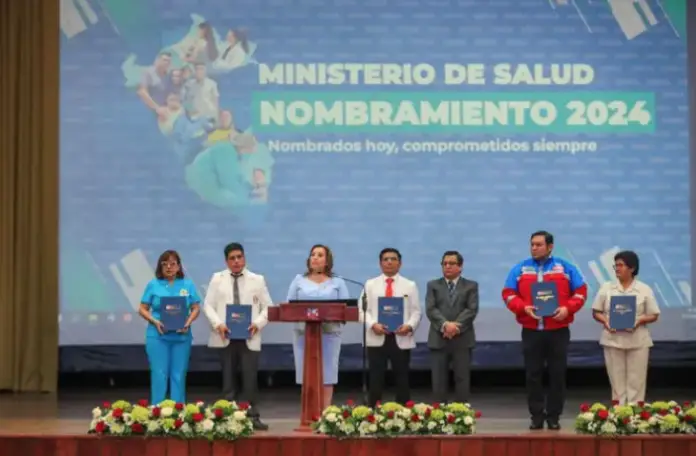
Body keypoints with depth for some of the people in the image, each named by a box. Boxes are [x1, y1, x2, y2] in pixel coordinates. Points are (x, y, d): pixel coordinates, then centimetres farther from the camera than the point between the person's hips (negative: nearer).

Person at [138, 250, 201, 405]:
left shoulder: (188, 285, 7)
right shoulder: (153, 285, 4)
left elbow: (196, 308, 7)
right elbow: (143, 309, 4)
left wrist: (188, 323, -11)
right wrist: (155, 322, -13)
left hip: (181, 336, 1)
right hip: (157, 336, -1)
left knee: (179, 375, 5)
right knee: (159, 375, -1)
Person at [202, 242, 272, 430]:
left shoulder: (258, 280, 10)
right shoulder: (217, 279, 10)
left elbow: (267, 307, 7)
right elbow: (208, 305, 4)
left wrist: (258, 324, -10)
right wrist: (218, 324, -12)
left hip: (250, 337, 0)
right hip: (225, 337, 0)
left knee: (250, 378, -6)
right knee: (228, 379, 3)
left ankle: (253, 417, -2)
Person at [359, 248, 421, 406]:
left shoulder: (410, 285, 11)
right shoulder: (370, 285, 11)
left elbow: (416, 311, 4)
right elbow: (363, 310, 2)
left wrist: (410, 326, -16)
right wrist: (373, 324, -16)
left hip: (401, 339, 0)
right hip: (376, 338, 0)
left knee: (402, 379, 3)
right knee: (376, 379, -1)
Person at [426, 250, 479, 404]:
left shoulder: (471, 286, 10)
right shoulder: (433, 285, 12)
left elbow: (472, 310, -4)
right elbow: (430, 309, -3)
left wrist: (456, 325, -17)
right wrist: (445, 324, -19)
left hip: (462, 339, -1)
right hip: (438, 339, 1)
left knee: (462, 379, 0)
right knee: (439, 380, 1)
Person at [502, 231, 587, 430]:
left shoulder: (565, 267, 5)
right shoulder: (520, 269, 7)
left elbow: (580, 291, 4)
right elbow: (508, 294, 2)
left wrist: (567, 308, -13)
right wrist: (524, 308, -15)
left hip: (558, 330, 0)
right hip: (531, 331, 1)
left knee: (557, 374, 2)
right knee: (533, 375, 2)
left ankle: (554, 416, 10)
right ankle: (536, 416, 9)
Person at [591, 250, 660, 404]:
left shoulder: (644, 289, 2)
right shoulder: (606, 288, 5)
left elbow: (654, 315, 4)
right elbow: (596, 312, 8)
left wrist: (639, 321, -15)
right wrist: (605, 321, -12)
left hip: (637, 341, -1)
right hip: (613, 340, 1)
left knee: (636, 381, 1)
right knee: (617, 380, 4)